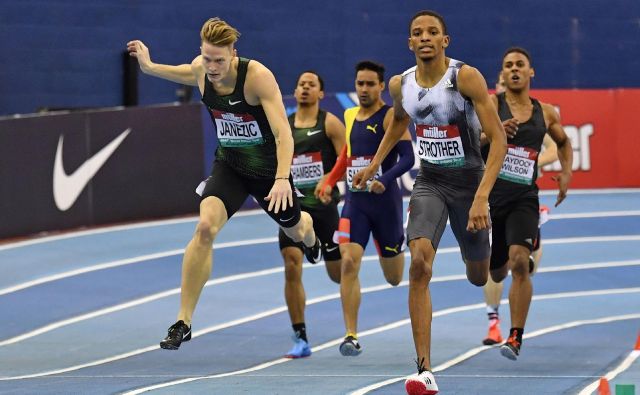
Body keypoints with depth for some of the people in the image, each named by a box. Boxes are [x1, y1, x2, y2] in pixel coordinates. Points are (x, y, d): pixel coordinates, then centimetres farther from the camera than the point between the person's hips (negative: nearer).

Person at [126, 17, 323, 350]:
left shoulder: (257, 76, -29)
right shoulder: (200, 70, -14)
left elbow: (283, 132, -34)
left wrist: (282, 179, -45)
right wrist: (149, 67, 5)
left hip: (268, 169, -2)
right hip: (229, 165, 2)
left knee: (294, 229, 24)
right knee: (205, 226, -24)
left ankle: (311, 236, 68)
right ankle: (183, 323, -21)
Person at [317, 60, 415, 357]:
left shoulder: (390, 116, -8)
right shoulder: (349, 116, 9)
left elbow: (407, 157, -17)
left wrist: (385, 180, -32)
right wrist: (330, 182, 14)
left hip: (385, 200, -3)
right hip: (354, 201, 3)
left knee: (394, 278, 12)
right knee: (348, 262, -18)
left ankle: (398, 247, 52)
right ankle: (351, 336, -16)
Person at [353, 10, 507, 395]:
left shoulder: (466, 77, -19)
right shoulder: (400, 84, -3)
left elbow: (498, 138, -22)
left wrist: (482, 196, -30)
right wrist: (375, 162, 23)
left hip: (469, 182, -2)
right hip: (429, 182, 2)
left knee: (479, 276, 15)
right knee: (420, 264, -22)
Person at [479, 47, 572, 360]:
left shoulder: (546, 113, 10)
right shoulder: (491, 105, 0)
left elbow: (564, 142, 29)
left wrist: (566, 173, 13)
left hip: (524, 197, 1)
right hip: (490, 193, -1)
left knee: (519, 263, -20)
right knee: (495, 273, 10)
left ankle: (516, 337, -16)